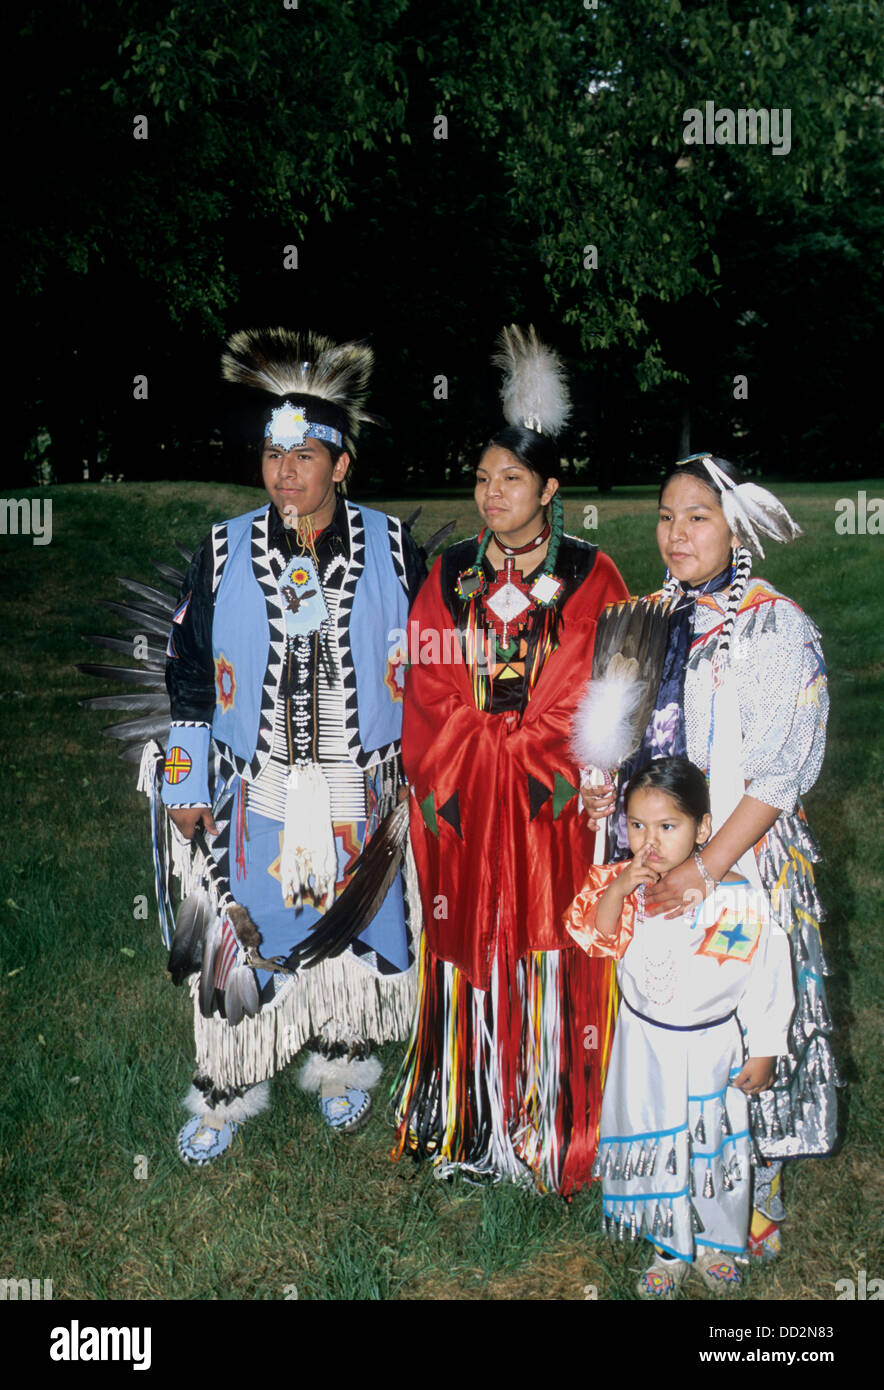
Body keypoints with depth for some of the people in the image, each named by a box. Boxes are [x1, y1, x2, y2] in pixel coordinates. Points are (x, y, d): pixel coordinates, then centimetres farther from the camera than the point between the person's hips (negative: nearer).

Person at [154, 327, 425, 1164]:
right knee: (241, 942, 5)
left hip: (363, 795, 1)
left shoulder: (390, 547, -3)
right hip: (256, 795, 0)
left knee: (357, 932, 14)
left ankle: (343, 1069, 38)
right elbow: (188, 673, 4)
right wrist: (186, 783, 4)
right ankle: (224, 1095, 26)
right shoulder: (224, 552, -3)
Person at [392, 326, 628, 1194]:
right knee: (468, 951, 7)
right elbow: (429, 685, 5)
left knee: (549, 955, 1)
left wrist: (536, 765, -10)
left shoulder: (589, 577, 1)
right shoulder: (451, 574, 8)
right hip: (463, 807, 2)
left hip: (552, 806, -2)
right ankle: (469, 1124, 21)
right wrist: (450, 776, -4)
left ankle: (550, 1127, 16)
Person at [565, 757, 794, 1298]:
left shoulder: (737, 898, -20)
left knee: (716, 1146, 16)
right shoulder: (623, 882, -11)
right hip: (645, 1044, 2)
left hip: (712, 1048, -2)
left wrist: (764, 1053, -6)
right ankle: (671, 1247, 40)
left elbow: (767, 978, -11)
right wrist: (616, 891, -32)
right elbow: (594, 939, -17)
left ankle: (719, 1244, 43)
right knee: (655, 1144, 17)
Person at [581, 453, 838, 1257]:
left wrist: (705, 870, -20)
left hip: (747, 861, -5)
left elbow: (780, 770, -15)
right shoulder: (662, 620, 8)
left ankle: (753, 1214, 21)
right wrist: (617, 786, -4)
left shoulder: (778, 628, -9)